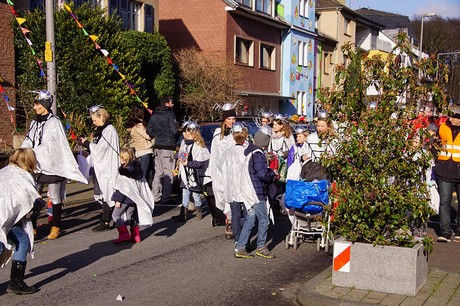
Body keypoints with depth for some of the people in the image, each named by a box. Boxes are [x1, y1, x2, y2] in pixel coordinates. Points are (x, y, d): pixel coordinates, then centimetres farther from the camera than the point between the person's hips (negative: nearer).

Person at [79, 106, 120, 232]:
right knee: (103, 194, 11)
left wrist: (86, 143, -3)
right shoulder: (101, 130, 16)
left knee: (106, 194, -6)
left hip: (107, 168, -9)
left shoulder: (109, 130, -14)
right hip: (101, 167, 9)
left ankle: (105, 222, -2)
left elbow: (99, 149, -16)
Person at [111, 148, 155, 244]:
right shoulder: (138, 170, 5)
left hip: (126, 198, -8)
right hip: (135, 198, 8)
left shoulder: (124, 172, -19)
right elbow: (143, 187, 11)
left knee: (115, 214, 1)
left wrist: (118, 200, -13)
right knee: (132, 216, 17)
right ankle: (135, 235, 18)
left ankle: (124, 233, -9)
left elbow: (122, 189, -18)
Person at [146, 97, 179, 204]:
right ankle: (166, 198, -1)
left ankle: (155, 197, 14)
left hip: (157, 146, 7)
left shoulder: (154, 116, 11)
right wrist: (176, 139, 3)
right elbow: (175, 131, -15)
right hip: (168, 147, -7)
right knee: (168, 173, -2)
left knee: (158, 172, 13)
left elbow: (149, 131, 12)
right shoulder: (170, 115, -9)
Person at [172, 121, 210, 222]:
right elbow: (180, 155, 20)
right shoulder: (183, 142, 6)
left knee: (195, 194, 5)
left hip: (195, 175, -6)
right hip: (185, 174, 6)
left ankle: (198, 212, 24)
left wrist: (187, 163, -23)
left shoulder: (198, 145, -16)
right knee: (185, 194, 6)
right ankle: (183, 215, 7)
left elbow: (199, 163, -18)